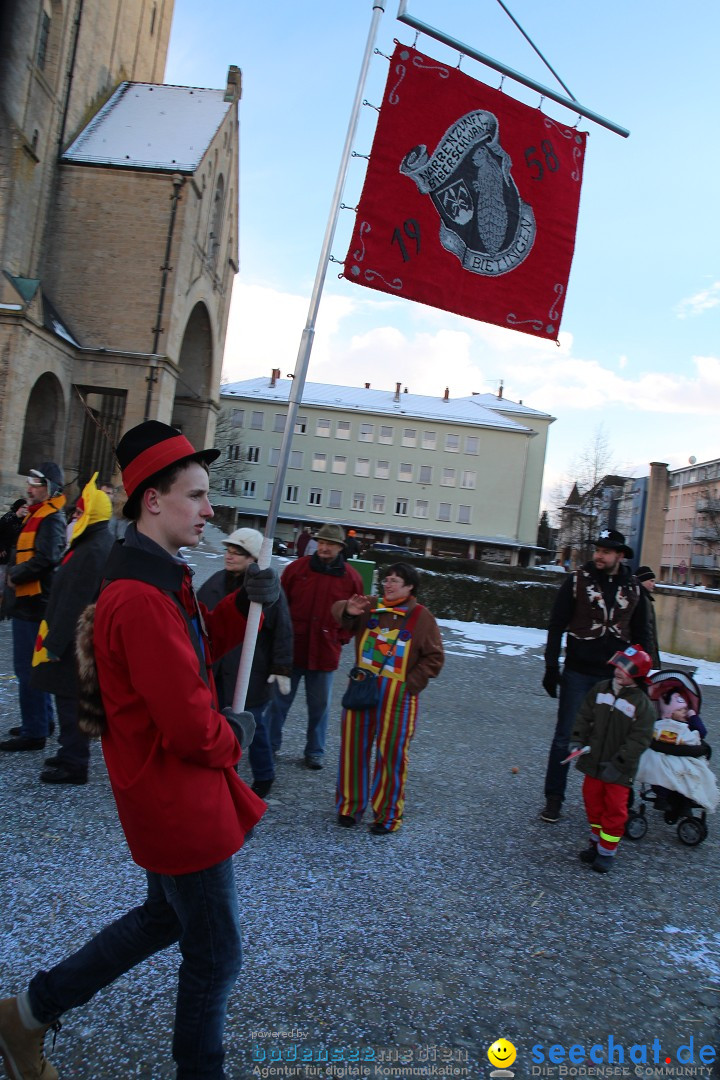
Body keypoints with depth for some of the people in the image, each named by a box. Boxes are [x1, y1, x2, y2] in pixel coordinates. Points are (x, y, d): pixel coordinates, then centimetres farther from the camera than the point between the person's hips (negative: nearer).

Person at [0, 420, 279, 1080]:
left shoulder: (157, 578, 5)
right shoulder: (144, 599, -30)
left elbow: (198, 647, 15)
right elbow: (191, 727, -30)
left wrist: (246, 602, -2)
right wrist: (235, 737, -8)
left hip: (168, 794, 11)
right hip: (182, 802, -11)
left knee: (166, 916, 28)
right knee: (214, 954, 10)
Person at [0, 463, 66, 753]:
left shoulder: (51, 519, -14)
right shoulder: (37, 515, 17)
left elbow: (46, 558, -27)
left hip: (32, 602, -10)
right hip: (27, 600, 10)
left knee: (27, 668, -6)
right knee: (33, 664, 18)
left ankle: (34, 732, 1)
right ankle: (42, 720, 29)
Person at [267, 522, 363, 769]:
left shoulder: (351, 578, -2)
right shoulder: (297, 567, -3)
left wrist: (340, 638, 1)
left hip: (325, 653, 0)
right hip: (290, 648, 0)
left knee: (319, 706, 11)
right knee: (279, 700, 11)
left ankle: (315, 751, 26)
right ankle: (269, 744, 26)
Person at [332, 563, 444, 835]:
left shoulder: (421, 617, -2)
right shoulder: (371, 606, 6)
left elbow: (434, 658, -2)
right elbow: (338, 611, 2)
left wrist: (410, 683, -10)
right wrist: (349, 610, -21)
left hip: (397, 696, -3)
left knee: (391, 753, 2)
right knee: (354, 747, 9)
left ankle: (387, 814, 17)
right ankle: (350, 805, 25)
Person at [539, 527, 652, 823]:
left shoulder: (634, 588, 3)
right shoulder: (577, 580, -4)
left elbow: (641, 634, 12)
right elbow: (556, 626, -2)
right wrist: (551, 667, -6)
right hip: (578, 673, -2)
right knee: (566, 737, 3)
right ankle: (553, 799, 13)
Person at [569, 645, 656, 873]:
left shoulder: (642, 704, -15)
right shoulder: (600, 690, -1)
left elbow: (639, 739, -17)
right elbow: (583, 717, 6)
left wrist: (618, 764, -19)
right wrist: (577, 741, -6)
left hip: (620, 769, -5)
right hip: (594, 762, 5)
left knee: (615, 809, 3)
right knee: (593, 802, 16)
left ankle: (607, 851, 18)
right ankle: (596, 841, 35)